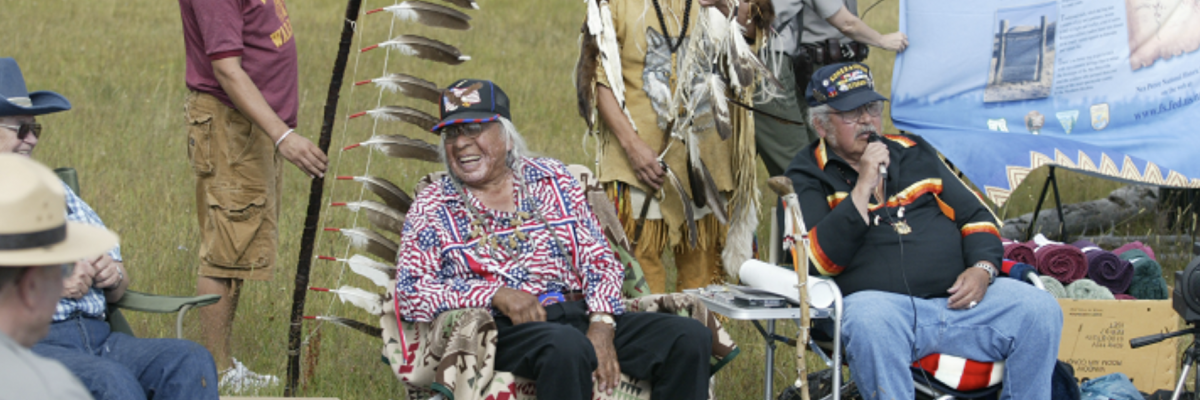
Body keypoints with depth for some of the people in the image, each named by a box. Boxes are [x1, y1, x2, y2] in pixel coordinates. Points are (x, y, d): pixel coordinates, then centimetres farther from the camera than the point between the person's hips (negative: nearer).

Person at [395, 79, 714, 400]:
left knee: (691, 338, -18)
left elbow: (599, 261, 11)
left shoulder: (553, 179, 17)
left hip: (579, 315, 4)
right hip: (503, 330, -4)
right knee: (567, 346, -39)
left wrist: (601, 326, -9)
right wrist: (495, 294, -13)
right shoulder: (432, 205, 10)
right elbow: (409, 294, -1)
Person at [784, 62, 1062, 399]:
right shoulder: (807, 177, 7)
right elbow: (820, 260, -9)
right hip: (881, 303, -5)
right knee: (870, 323, -40)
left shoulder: (913, 153, 22)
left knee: (1041, 311, -17)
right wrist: (863, 188, -11)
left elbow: (975, 216, 23)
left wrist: (983, 268, 2)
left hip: (957, 297, 5)